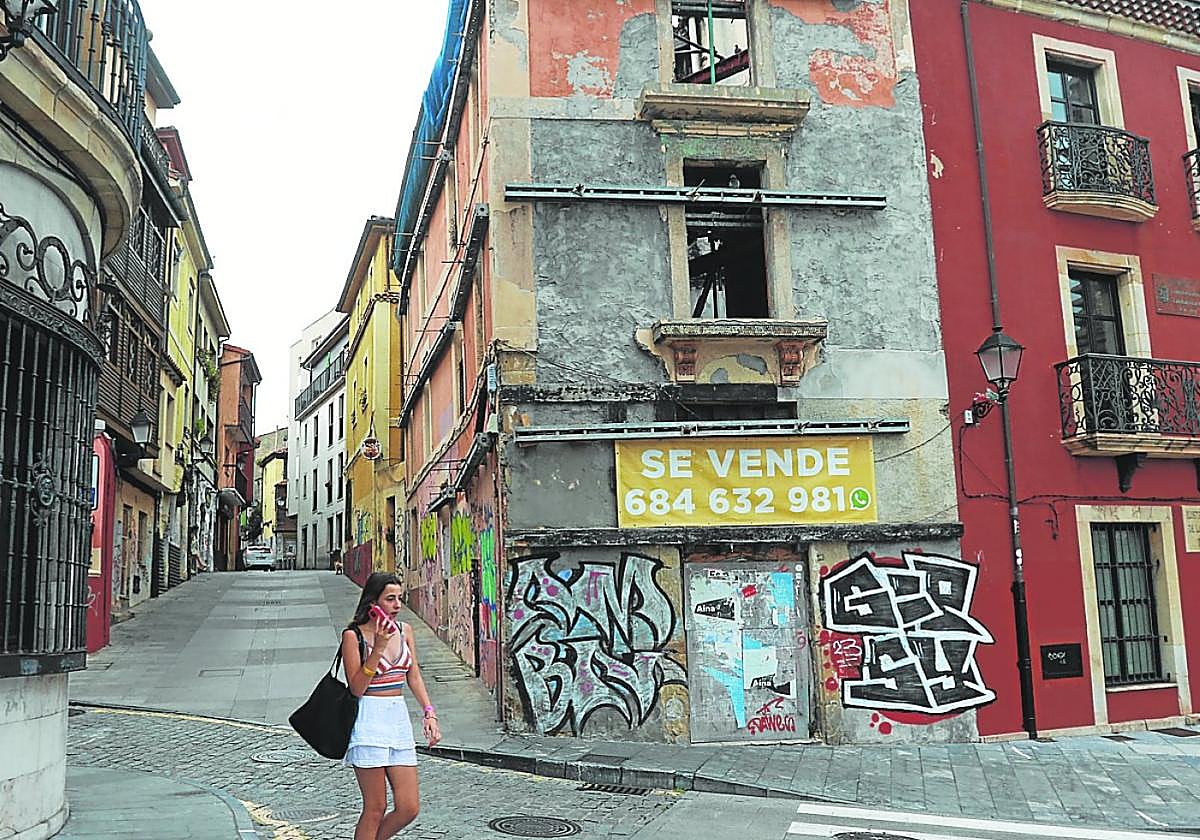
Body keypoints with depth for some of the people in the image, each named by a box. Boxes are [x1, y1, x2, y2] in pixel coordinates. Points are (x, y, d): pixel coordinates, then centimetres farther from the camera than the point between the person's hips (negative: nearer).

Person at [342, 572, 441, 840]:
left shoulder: (404, 630, 9)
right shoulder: (353, 635, -7)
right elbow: (356, 688, -11)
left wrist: (429, 713, 4)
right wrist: (379, 647, -17)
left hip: (399, 718, 6)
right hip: (368, 721, -6)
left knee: (409, 808, 2)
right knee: (376, 809, -2)